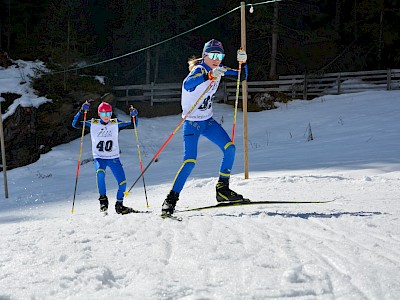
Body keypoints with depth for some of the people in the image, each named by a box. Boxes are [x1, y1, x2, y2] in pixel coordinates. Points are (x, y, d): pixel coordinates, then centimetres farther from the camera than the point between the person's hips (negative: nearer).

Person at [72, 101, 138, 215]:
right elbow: (75, 124, -7)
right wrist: (82, 111, -19)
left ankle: (119, 205, 18)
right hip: (99, 158, -2)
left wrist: (134, 116, -15)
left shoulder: (115, 123, 1)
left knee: (122, 182, -5)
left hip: (114, 158, 2)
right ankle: (103, 199, -16)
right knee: (100, 172, -33)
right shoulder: (93, 124, -2)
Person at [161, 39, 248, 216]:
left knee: (229, 148, -7)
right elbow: (186, 85, -41)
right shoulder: (199, 70, -19)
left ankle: (222, 190, 3)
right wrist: (209, 76, -54)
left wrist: (243, 62, -11)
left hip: (208, 121, 7)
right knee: (190, 162, -16)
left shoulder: (218, 69, 2)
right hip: (192, 122, -7)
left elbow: (242, 77, 9)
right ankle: (171, 199, -6)